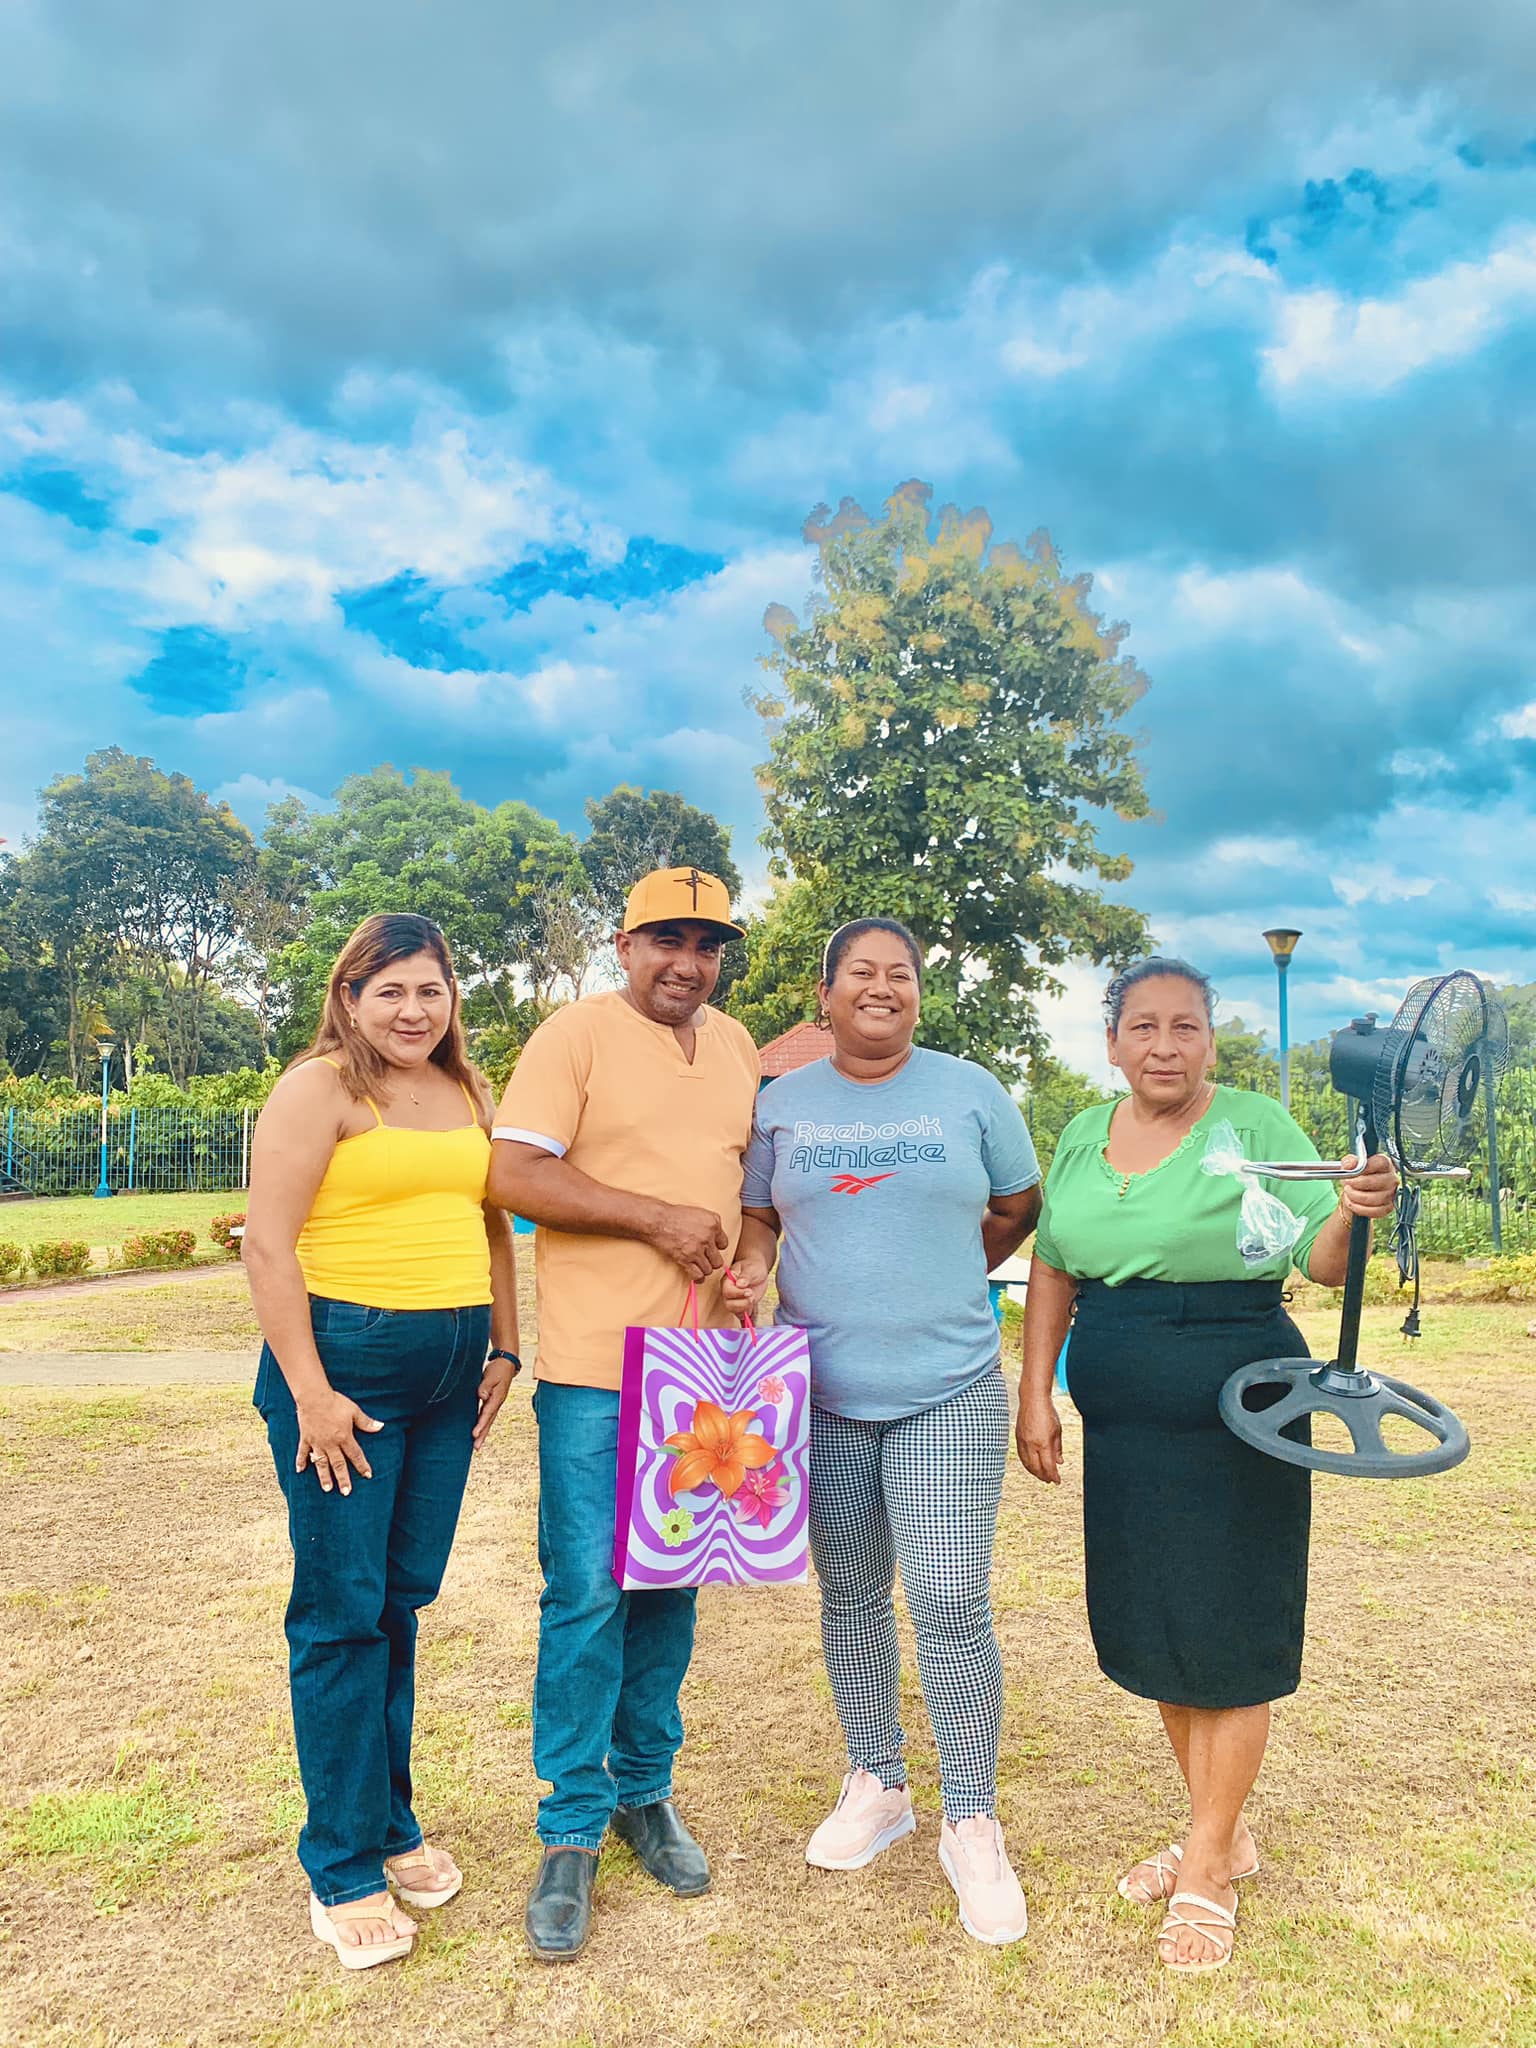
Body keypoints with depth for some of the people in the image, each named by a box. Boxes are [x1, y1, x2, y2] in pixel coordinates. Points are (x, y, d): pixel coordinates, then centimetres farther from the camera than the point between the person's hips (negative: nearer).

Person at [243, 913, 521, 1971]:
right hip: (346, 1358, -5)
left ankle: (392, 1823, 30)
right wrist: (311, 1393, -15)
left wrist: (504, 1349, 12)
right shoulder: (319, 1089, -7)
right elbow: (267, 1244, -12)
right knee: (343, 1612, 2)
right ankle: (343, 1866, 17)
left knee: (404, 1600, 14)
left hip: (451, 1367, 6)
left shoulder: (470, 1093, 12)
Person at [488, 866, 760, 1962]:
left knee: (669, 1586, 15)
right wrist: (658, 1218, -16)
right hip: (595, 1360, -5)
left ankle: (646, 1789, 32)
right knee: (587, 1592, 0)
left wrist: (744, 1256, 4)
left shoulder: (735, 1045, 12)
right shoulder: (577, 1033, -7)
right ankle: (573, 1830, 17)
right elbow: (514, 1175, -14)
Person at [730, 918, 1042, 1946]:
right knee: (851, 1599, 14)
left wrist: (943, 1276, 3)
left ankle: (972, 1824, 14)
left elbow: (1020, 1207, 11)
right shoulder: (783, 1102, 4)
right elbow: (757, 1213, 12)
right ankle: (877, 1784, 35)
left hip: (949, 1390, -2)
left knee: (952, 1603, -6)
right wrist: (752, 1262, -9)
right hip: (823, 1394, 2)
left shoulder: (971, 1092, 1)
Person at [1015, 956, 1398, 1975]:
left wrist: (1354, 1210, -31)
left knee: (1226, 1633, 4)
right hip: (1123, 1425, 5)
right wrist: (1035, 1395, 6)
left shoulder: (1255, 1124, -8)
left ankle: (1207, 1868, 22)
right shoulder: (1084, 1136, 6)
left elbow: (1320, 1259, -10)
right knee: (1151, 1627, 14)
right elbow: (1053, 1270, 10)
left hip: (1236, 1414, -5)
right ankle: (1223, 1833, 34)